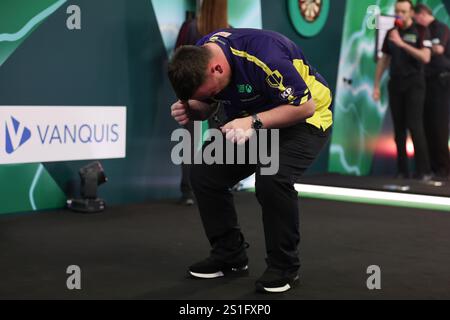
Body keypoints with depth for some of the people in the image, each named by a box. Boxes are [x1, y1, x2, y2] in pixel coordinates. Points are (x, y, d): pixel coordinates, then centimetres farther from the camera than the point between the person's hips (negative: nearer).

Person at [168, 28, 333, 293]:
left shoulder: (264, 55, -35)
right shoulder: (196, 60, -12)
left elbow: (305, 105, -29)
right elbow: (206, 105, 4)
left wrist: (254, 122, -38)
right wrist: (190, 109, -20)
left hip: (303, 119, -7)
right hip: (251, 122, 7)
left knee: (272, 178, -32)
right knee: (204, 173, -6)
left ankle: (285, 266, -11)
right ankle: (230, 255, 11)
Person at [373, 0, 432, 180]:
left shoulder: (420, 31, -2)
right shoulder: (391, 33, 11)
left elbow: (425, 57, -15)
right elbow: (383, 60, 15)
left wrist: (402, 44, -19)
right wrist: (376, 85, 10)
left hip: (414, 84, -4)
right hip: (395, 84, 4)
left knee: (415, 126, -11)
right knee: (398, 128, 4)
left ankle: (424, 170, -6)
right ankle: (402, 170, 8)